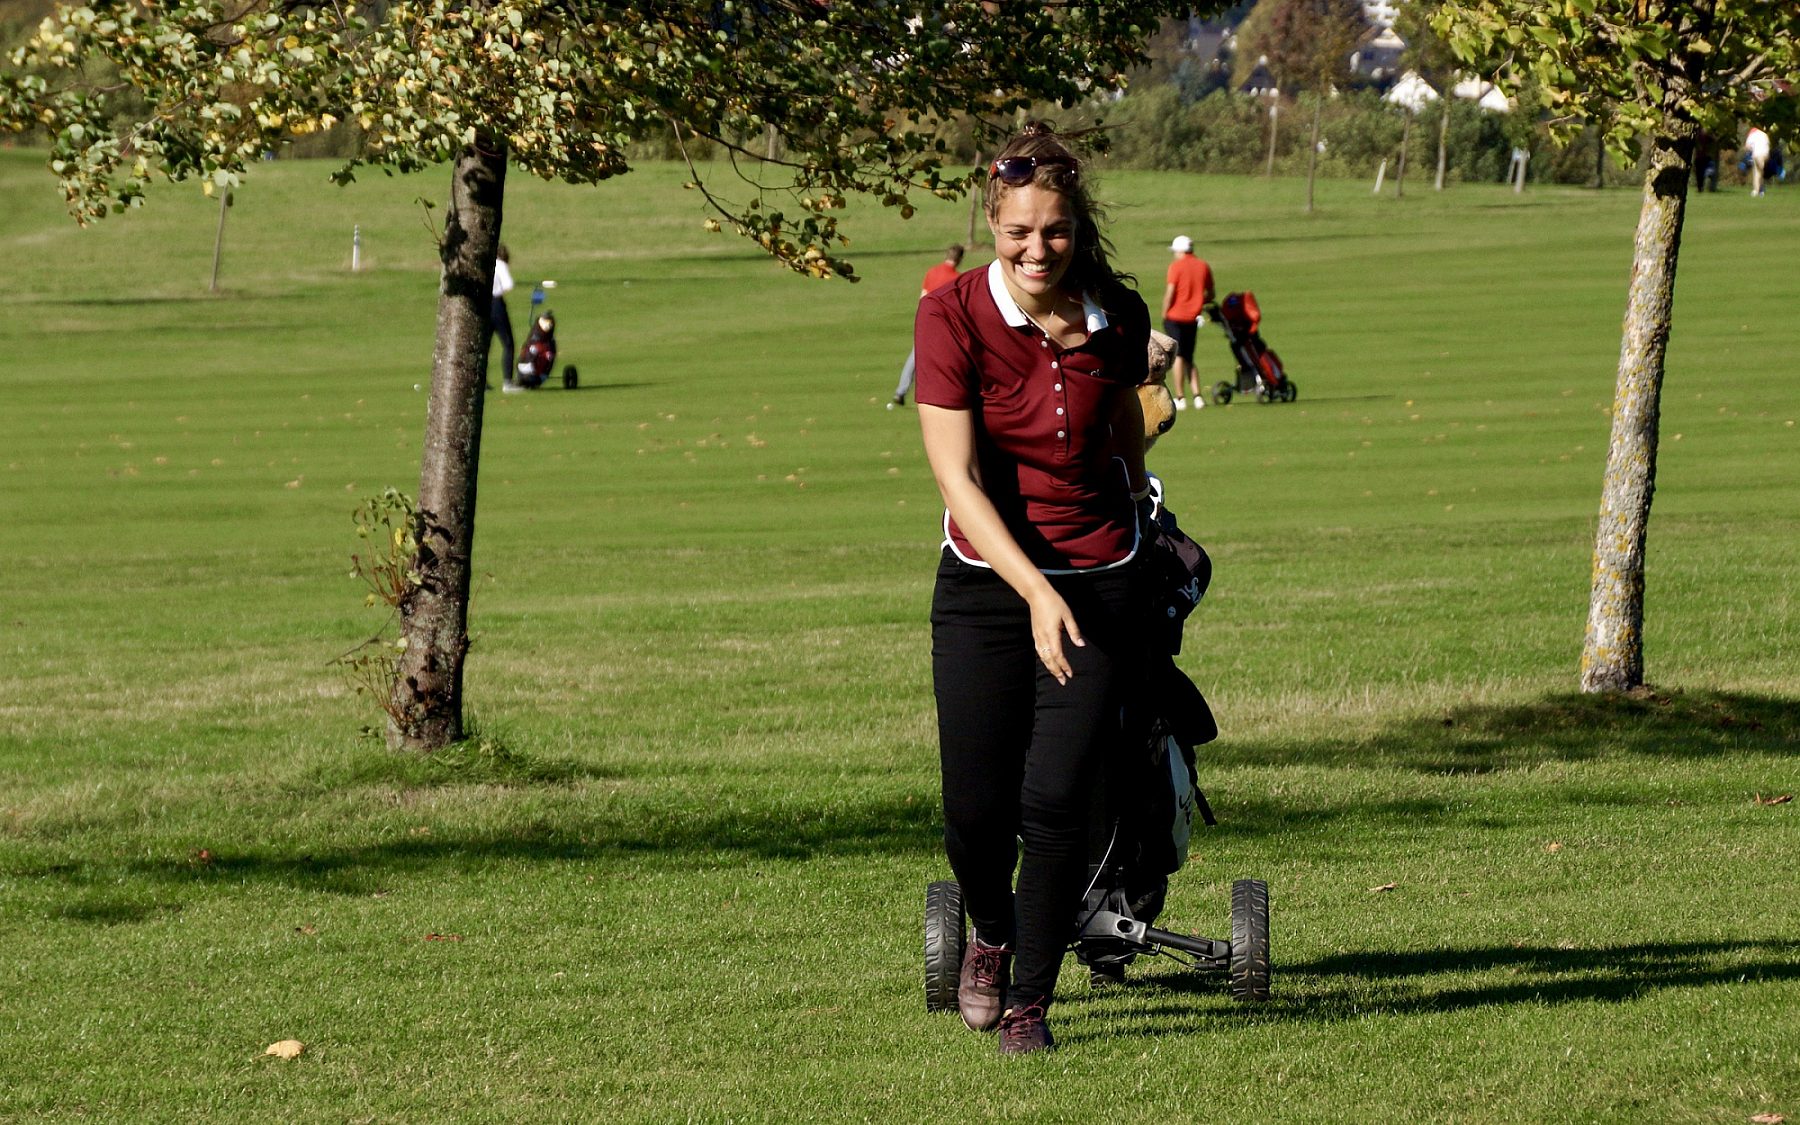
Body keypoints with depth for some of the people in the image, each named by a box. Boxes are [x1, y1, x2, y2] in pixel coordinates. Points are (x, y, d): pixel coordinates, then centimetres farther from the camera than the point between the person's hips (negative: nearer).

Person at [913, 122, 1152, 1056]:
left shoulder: (1117, 316, -3)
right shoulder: (952, 316, -14)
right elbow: (956, 476, -19)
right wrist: (1035, 591, -27)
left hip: (1099, 584, 1)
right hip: (987, 584, -1)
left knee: (1054, 796, -11)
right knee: (975, 809, -1)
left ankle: (1031, 1001, 5)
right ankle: (992, 936, 33)